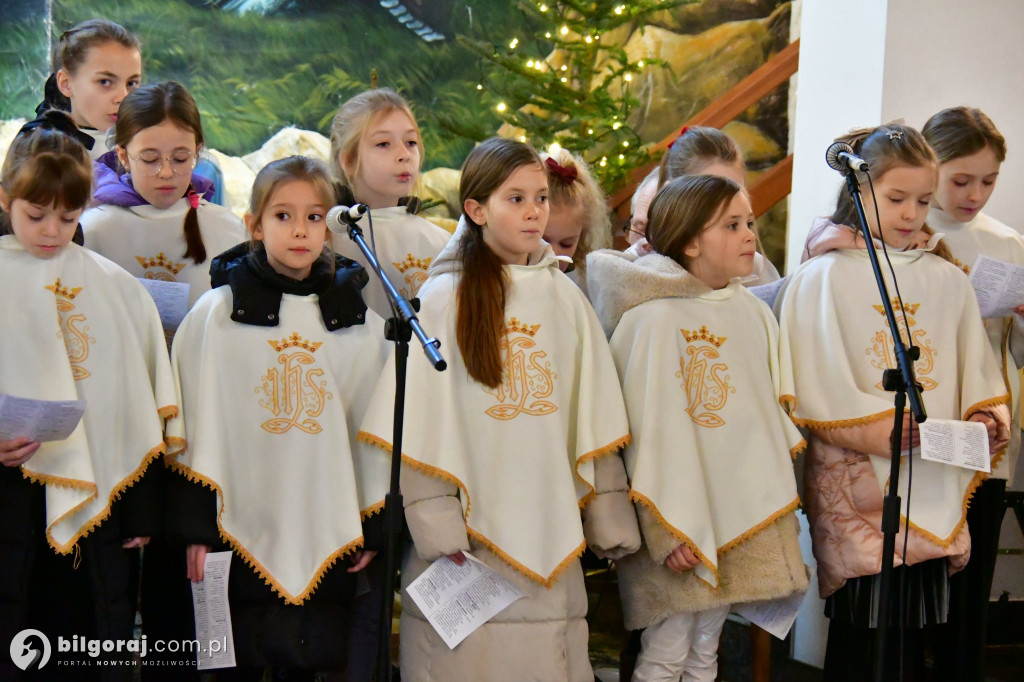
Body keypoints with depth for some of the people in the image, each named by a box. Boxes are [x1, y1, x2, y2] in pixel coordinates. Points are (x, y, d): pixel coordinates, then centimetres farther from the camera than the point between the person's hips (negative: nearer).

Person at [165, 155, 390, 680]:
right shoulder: (217, 313, -2)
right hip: (241, 528, -2)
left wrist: (372, 526, 7)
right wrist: (195, 525, -4)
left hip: (328, 535, 2)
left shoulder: (359, 322, 4)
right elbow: (196, 425, -1)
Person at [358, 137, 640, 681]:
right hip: (468, 533, -3)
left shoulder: (565, 299, 7)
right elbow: (418, 425, -7)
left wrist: (609, 525, 8)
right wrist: (437, 529, -12)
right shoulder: (444, 300, -4)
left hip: (549, 532, 3)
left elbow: (594, 426, 9)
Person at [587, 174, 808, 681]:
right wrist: (666, 530, -16)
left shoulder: (755, 314, 7)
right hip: (679, 525, -6)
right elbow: (647, 430, -14)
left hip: (741, 518, 6)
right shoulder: (653, 318, -13)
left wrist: (779, 499, 13)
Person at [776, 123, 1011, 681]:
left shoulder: (947, 280, 13)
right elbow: (818, 389, -8)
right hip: (856, 487, -4)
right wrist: (887, 428, -19)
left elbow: (977, 370, 14)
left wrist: (987, 417, -7)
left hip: (934, 487, 4)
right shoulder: (824, 276, -1)